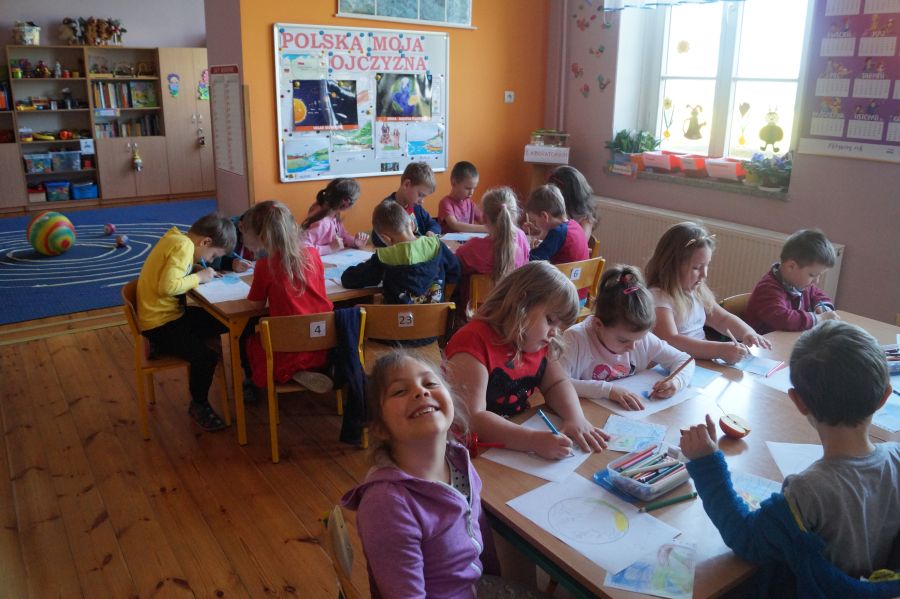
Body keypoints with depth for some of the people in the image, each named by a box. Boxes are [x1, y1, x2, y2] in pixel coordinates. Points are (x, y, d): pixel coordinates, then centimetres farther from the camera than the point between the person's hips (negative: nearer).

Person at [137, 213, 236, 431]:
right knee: (206, 355, -23)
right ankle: (198, 405, 1)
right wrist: (199, 277, -18)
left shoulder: (177, 239, 8)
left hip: (171, 313, 10)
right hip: (159, 323, -10)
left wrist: (202, 272, -3)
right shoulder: (184, 246, -21)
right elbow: (167, 286, -30)